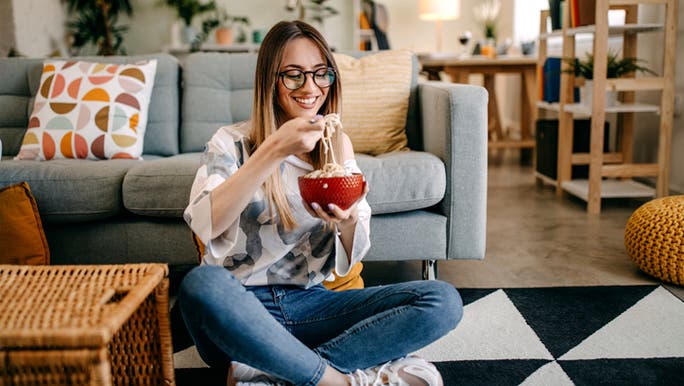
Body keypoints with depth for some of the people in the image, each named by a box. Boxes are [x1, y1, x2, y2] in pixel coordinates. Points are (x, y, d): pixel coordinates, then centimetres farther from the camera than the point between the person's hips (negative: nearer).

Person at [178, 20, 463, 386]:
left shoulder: (338, 146, 9)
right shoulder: (232, 142, -1)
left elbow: (349, 260, 4)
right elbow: (204, 224, -22)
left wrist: (349, 222, -18)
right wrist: (274, 151, -27)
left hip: (308, 305, 4)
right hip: (240, 309, -3)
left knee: (443, 300, -16)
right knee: (201, 283, -38)